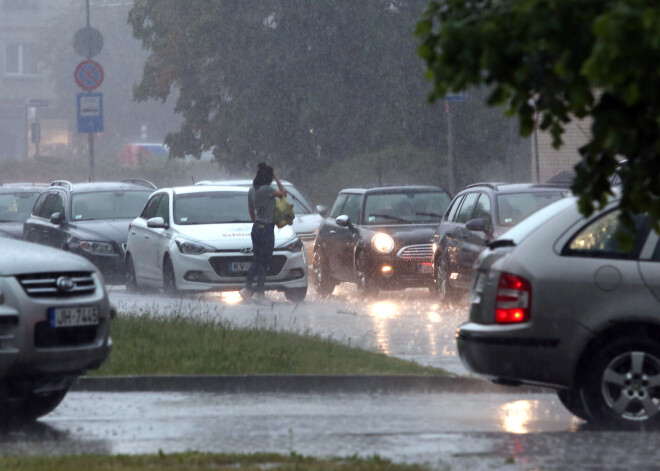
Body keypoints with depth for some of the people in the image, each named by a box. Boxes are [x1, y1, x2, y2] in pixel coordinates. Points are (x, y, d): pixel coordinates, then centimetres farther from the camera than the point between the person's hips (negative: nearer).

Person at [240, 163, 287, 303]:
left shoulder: (252, 190, 7)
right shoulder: (267, 190, -17)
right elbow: (283, 193, -3)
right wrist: (276, 180, 3)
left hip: (256, 227, 8)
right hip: (266, 227, -8)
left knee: (256, 260, 15)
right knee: (264, 261, -1)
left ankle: (247, 288, 11)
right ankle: (259, 293, 0)